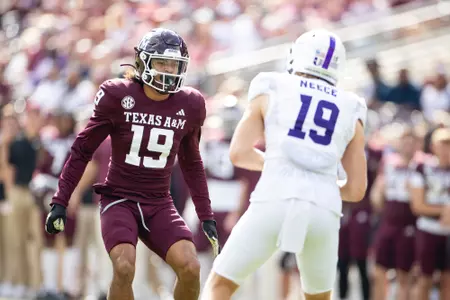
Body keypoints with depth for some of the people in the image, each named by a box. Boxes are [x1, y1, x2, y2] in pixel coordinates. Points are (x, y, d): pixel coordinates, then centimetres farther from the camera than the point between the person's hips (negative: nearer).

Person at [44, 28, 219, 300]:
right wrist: (60, 202, -4)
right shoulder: (117, 96, -9)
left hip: (159, 205, 3)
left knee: (191, 268, -18)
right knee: (124, 268, -28)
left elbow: (192, 164, 16)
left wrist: (207, 216, 14)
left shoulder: (189, 105, 1)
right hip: (120, 200, -3)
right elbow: (83, 149, 0)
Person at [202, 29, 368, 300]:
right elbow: (357, 190, 18)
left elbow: (239, 153, 8)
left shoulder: (271, 92, 15)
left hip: (274, 205, -2)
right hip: (323, 211, 2)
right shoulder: (350, 112, 21)